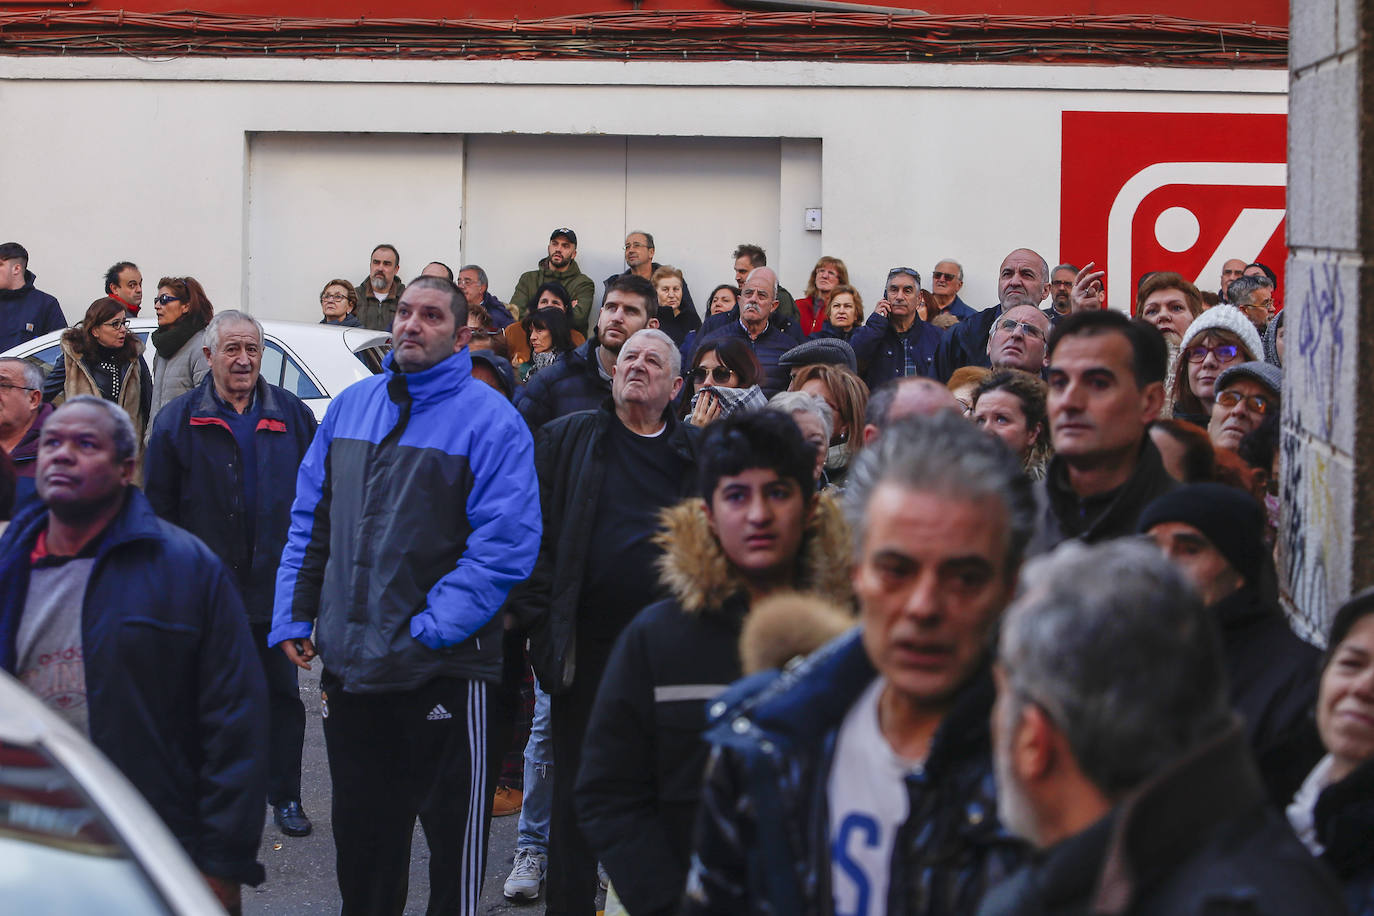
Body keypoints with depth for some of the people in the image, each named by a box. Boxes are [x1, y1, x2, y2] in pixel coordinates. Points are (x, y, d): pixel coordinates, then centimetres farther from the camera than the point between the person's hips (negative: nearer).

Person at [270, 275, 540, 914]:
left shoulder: (487, 418, -7)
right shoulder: (350, 406, 10)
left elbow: (505, 544, -14)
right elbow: (311, 520, 15)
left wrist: (430, 629, -19)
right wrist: (294, 617, 5)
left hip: (444, 668, -5)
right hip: (348, 663, 5)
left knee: (453, 833, 5)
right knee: (360, 836, 15)